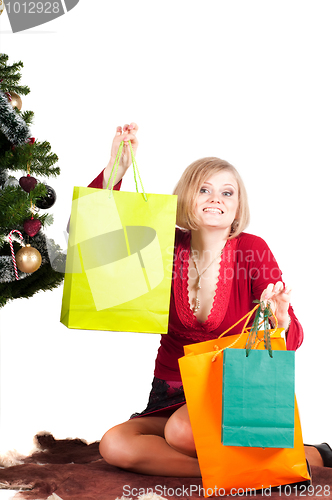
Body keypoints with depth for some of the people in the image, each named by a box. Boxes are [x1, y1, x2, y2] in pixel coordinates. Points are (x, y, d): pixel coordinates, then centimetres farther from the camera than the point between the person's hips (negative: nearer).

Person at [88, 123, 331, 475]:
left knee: (183, 430, -34)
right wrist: (117, 167, -17)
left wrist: (280, 320, -37)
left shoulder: (252, 250, -8)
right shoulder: (168, 247, -3)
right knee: (115, 446, -23)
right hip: (171, 391, 3)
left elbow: (292, 340, -12)